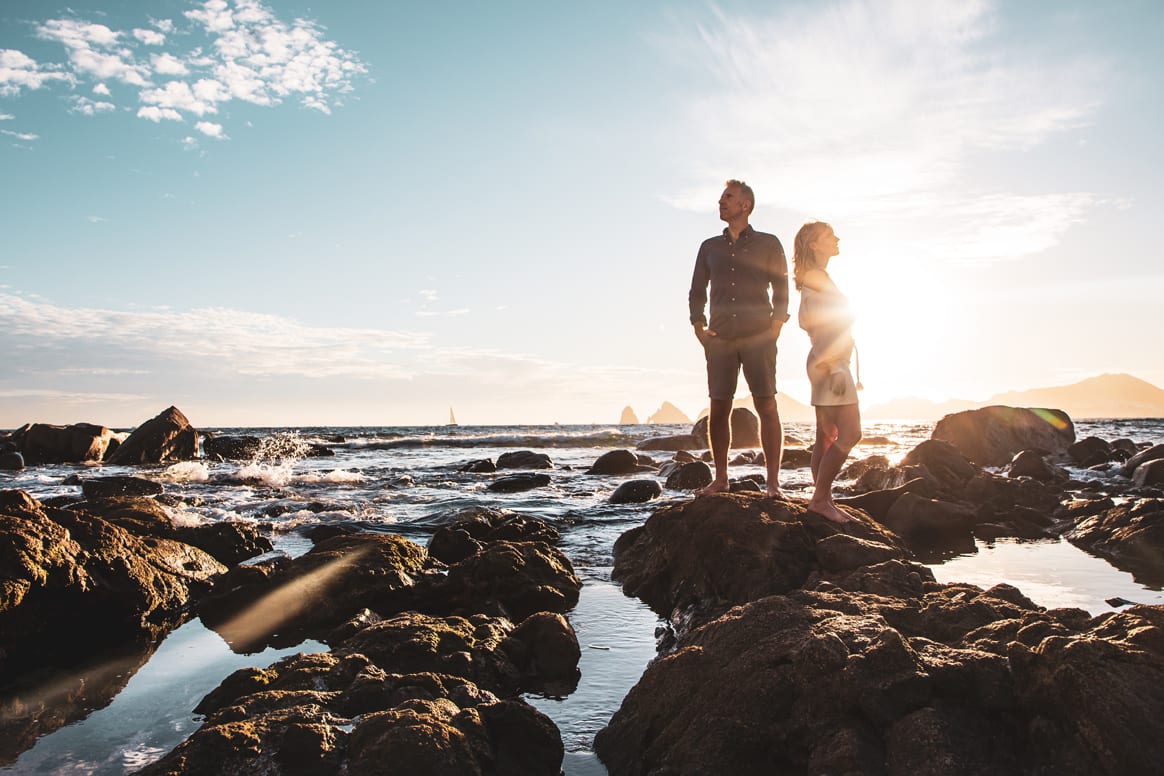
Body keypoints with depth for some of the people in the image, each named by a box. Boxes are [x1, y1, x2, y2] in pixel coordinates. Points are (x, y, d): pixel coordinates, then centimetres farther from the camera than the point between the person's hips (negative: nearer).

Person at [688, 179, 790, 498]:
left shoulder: (768, 244, 8)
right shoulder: (709, 247, 17)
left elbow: (781, 288, 7)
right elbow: (697, 291, 18)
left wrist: (776, 323, -6)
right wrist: (698, 324, 4)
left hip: (758, 337, -3)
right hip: (720, 339, 3)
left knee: (766, 406, -7)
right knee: (718, 409, 0)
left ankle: (773, 483, -4)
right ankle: (720, 479, 9)